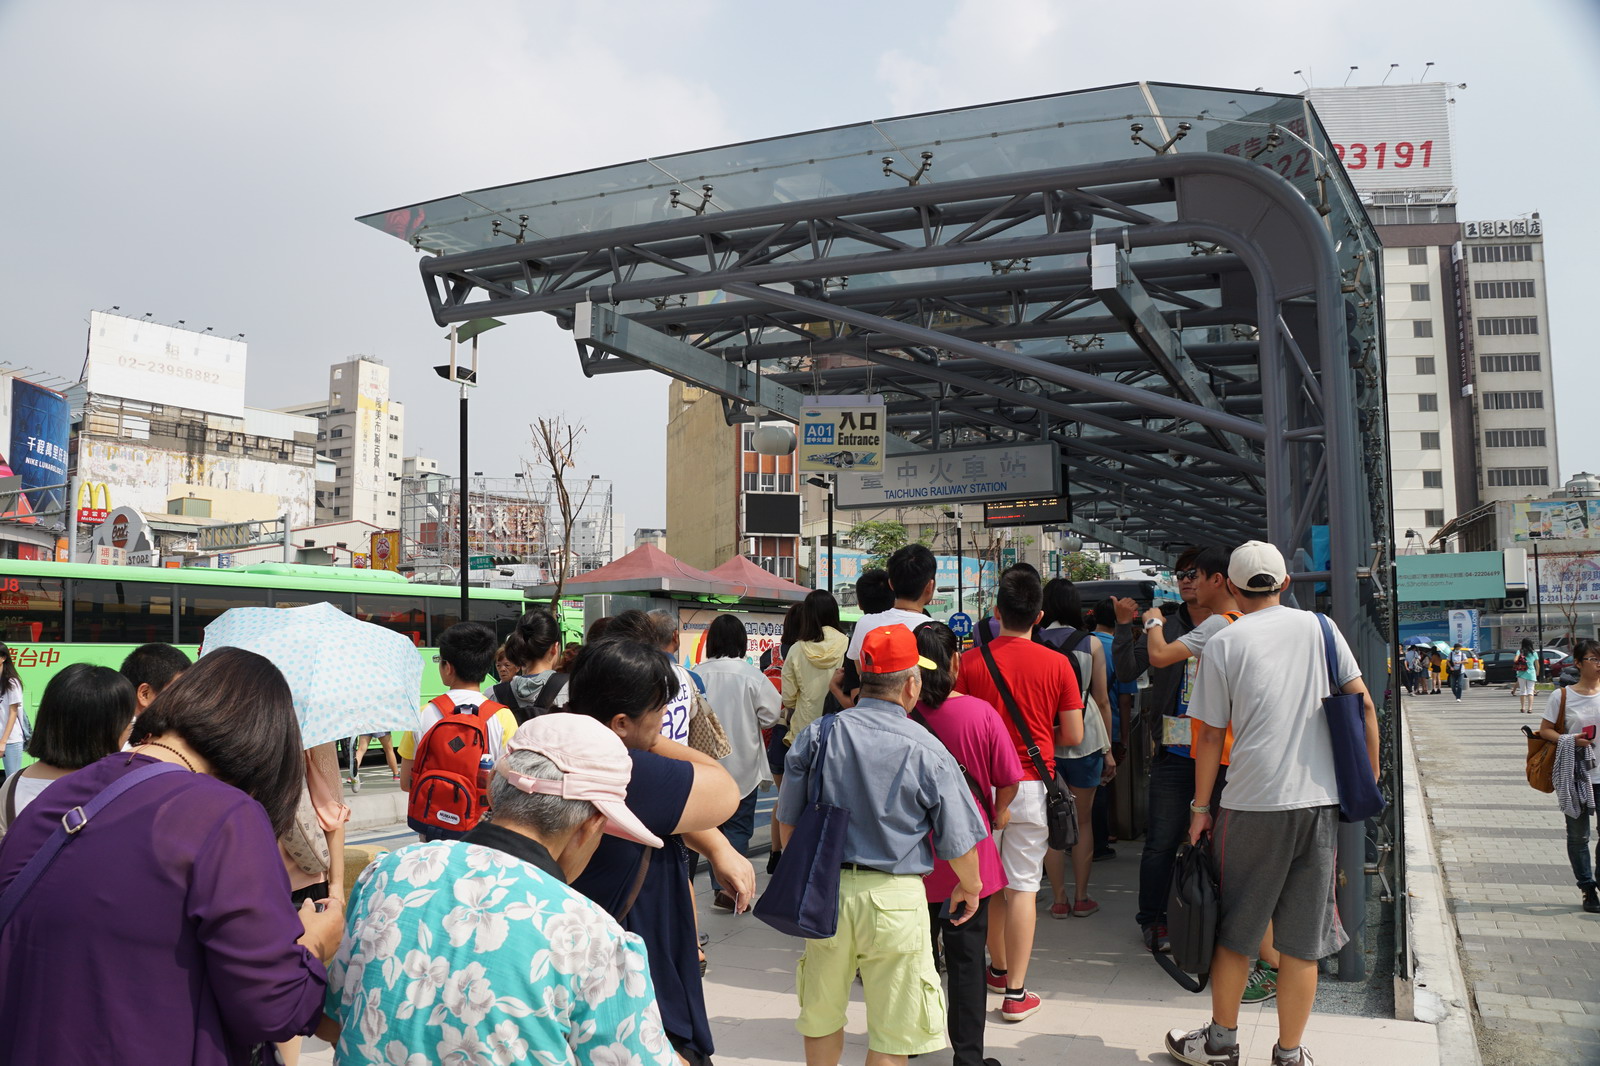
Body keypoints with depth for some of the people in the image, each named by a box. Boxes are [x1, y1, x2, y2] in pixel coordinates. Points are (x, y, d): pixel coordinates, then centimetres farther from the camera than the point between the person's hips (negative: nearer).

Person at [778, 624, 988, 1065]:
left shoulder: (816, 734, -3)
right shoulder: (927, 751, -11)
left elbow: (787, 820, 6)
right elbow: (958, 843, -5)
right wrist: (969, 887, 16)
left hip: (823, 891, 3)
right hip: (894, 897, -3)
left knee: (822, 1016, 21)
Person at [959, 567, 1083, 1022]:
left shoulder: (971, 661, -6)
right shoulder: (1056, 664, -7)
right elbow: (1074, 735, -3)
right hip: (1031, 784, -1)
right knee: (1023, 886, 4)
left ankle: (998, 968, 32)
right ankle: (1015, 992, 7)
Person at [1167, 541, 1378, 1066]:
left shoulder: (1224, 642, -3)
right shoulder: (1319, 627, 5)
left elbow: (1209, 736, -2)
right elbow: (1363, 704, 3)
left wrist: (1200, 808, 6)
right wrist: (1369, 779, 13)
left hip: (1253, 804, -2)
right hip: (1320, 800, 3)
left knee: (1234, 930, 12)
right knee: (1302, 939, 9)